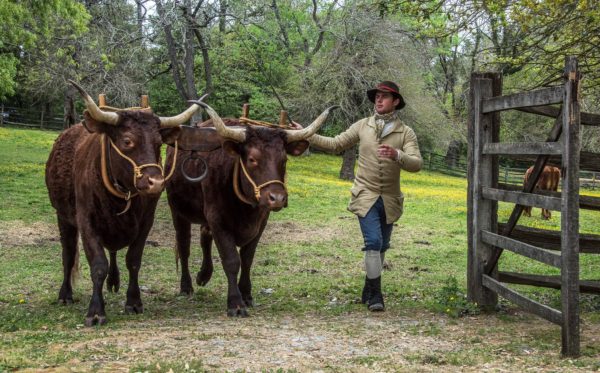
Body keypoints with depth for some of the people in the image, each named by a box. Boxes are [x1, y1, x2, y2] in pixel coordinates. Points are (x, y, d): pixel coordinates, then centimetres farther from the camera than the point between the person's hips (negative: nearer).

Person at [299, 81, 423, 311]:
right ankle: (375, 296, -9)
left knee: (381, 246, 13)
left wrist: (397, 155, -31)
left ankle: (368, 292, 29)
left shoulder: (406, 132, 0)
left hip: (390, 199, 2)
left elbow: (416, 163, -12)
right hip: (366, 196, -2)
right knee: (373, 242, -14)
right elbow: (335, 144, 8)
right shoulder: (362, 126, 3)